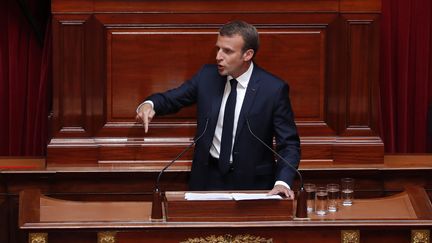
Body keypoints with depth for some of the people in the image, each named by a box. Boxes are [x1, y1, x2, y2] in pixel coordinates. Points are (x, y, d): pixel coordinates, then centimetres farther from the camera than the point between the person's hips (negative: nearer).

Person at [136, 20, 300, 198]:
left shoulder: (274, 89, -9)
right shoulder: (207, 75, 2)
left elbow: (289, 143, -6)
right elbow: (171, 99, 12)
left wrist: (283, 182, -22)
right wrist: (150, 104, -12)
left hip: (251, 182, -3)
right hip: (208, 177, 3)